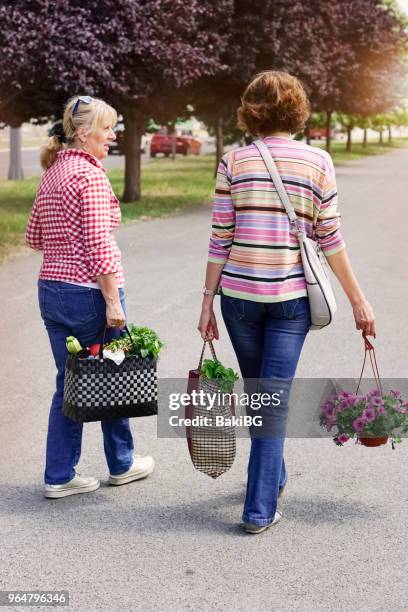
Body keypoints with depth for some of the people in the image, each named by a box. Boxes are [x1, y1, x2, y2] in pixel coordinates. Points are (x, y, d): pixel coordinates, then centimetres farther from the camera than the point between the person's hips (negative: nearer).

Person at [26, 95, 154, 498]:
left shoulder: (52, 172, 11)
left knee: (69, 382, 13)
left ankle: (58, 476, 16)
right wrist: (113, 301, -18)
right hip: (89, 291, -8)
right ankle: (121, 464, 27)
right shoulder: (90, 174, -15)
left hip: (51, 289, 8)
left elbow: (34, 237, 17)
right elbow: (99, 246, -20)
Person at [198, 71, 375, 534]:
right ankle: (260, 508, 3)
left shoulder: (234, 161, -1)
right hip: (292, 295, -1)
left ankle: (273, 478, 40)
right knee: (274, 400, 3)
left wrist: (207, 301, 4)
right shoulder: (317, 161, -2)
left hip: (239, 294, 2)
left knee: (257, 391, 20)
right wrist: (358, 300, 5)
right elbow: (330, 239, -3)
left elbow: (220, 239, -3)